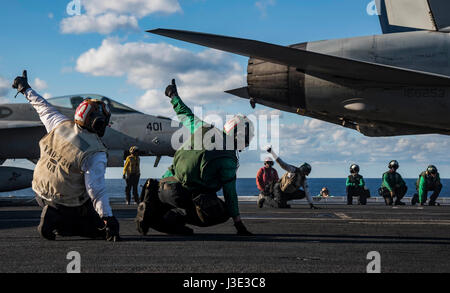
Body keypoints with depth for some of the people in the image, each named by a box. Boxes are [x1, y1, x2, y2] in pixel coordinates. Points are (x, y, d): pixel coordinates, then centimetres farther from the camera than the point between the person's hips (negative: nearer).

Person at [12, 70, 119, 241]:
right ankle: (59, 221, -9)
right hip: (70, 204, -7)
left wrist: (25, 89, 29)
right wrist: (109, 220, -29)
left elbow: (43, 108, 11)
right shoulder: (96, 154, -24)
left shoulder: (61, 125, -7)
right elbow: (96, 190, -29)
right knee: (101, 231, 9)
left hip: (41, 194, 7)